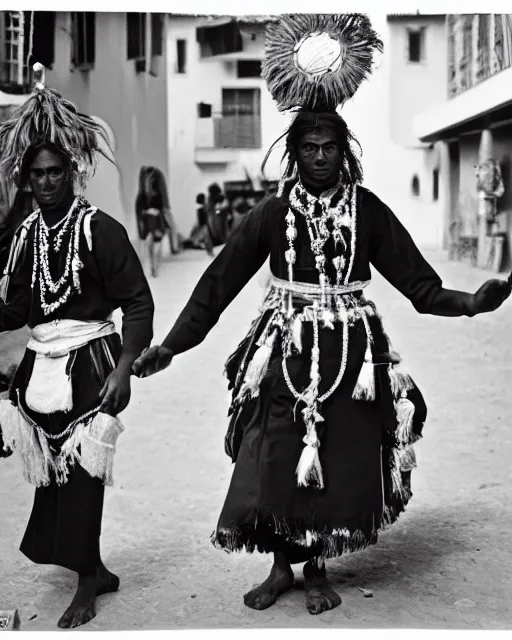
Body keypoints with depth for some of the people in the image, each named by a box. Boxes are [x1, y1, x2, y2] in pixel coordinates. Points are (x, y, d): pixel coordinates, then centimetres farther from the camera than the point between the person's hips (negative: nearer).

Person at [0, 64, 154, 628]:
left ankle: (86, 586, 14)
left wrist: (123, 369, -18)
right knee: (50, 472, 10)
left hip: (90, 367, -6)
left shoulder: (98, 229, -9)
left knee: (82, 473, -2)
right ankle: (95, 571, 28)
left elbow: (138, 302, -11)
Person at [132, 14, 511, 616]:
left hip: (349, 354, 0)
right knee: (275, 464, 1)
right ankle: (283, 565, 23)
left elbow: (415, 278, 0)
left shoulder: (366, 209, 1)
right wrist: (171, 344, -9)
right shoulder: (274, 210, -1)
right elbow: (219, 279, -4)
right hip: (286, 353, 0)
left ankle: (317, 569, 26)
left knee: (340, 468, 5)